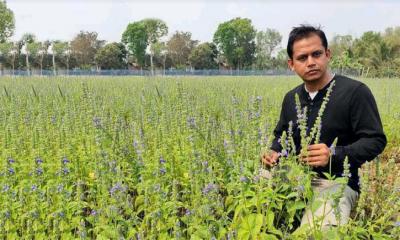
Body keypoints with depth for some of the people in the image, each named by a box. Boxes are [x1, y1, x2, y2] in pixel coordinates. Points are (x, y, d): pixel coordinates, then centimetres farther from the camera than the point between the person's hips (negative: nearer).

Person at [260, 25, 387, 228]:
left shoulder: (355, 92, -10)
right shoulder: (291, 98, 11)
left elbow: (376, 140, -10)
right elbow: (281, 135, 26)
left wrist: (334, 154, -25)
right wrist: (274, 152, 2)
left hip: (336, 183, -6)